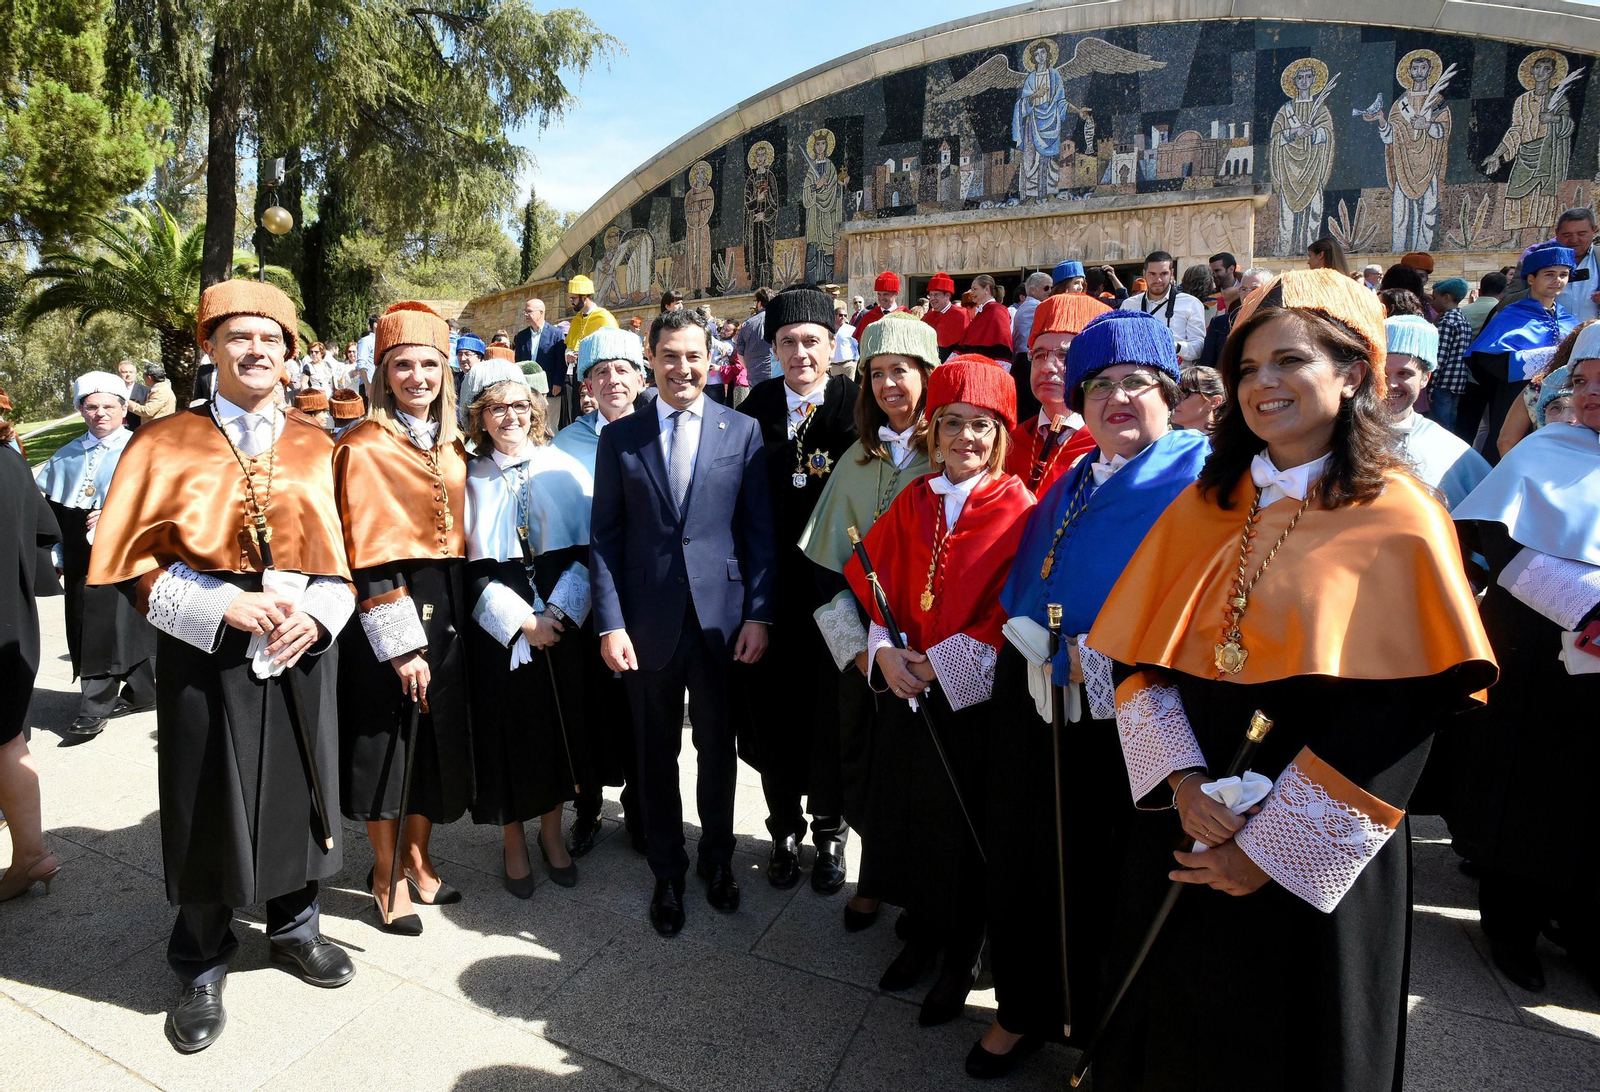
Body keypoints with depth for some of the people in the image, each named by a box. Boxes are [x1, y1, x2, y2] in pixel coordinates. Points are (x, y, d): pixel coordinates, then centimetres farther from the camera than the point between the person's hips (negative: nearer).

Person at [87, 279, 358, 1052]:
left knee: (297, 795, 13)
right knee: (209, 810, 9)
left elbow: (345, 552, 5)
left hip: (300, 653, 2)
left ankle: (294, 925, 36)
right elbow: (132, 562, -4)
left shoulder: (317, 449, 5)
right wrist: (225, 606, -18)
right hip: (205, 657, -2)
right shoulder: (167, 445, -2)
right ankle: (202, 968, 29)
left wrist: (316, 613, -12)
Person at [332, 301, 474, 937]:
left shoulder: (452, 446, 11)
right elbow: (366, 555, -13)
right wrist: (400, 644, -17)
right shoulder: (363, 448, -9)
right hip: (388, 608, -6)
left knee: (438, 738, 14)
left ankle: (417, 859, 33)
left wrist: (453, 613, 10)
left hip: (446, 606, 6)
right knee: (387, 742, 6)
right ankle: (386, 874, 25)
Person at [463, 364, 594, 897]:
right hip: (498, 627, 0)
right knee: (508, 728, 6)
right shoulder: (469, 480, 2)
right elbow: (469, 566, -2)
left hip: (563, 621, 1)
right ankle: (514, 841, 26)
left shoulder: (566, 469, 2)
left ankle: (551, 831, 29)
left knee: (559, 725, 9)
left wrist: (558, 612, -13)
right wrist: (520, 620, -12)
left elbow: (589, 548, -2)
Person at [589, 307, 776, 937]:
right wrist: (610, 623, -6)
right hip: (648, 621, 1)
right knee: (657, 754, 14)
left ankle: (717, 859, 38)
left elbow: (760, 530, 0)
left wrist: (758, 615, -6)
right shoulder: (619, 438, 2)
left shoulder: (743, 431, 1)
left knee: (718, 747, 15)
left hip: (722, 618, 0)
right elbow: (604, 537, 1)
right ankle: (667, 872, 34)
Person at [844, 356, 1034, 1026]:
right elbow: (874, 584, 6)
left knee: (962, 829, 10)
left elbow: (1013, 613, -13)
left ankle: (961, 960, 34)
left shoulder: (1017, 512, -8)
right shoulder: (912, 502, 5)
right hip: (905, 691, 4)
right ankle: (923, 933, 40)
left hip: (973, 699, -4)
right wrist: (884, 650, -10)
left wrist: (938, 662, -17)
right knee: (909, 818, 15)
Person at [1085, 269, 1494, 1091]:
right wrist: (1183, 782, -14)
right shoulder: (1205, 506, 1)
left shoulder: (1399, 522, -10)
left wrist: (1269, 852, -16)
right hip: (1185, 832, 4)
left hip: (1310, 865, -3)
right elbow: (1139, 658, -1)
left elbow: (1400, 717, -15)